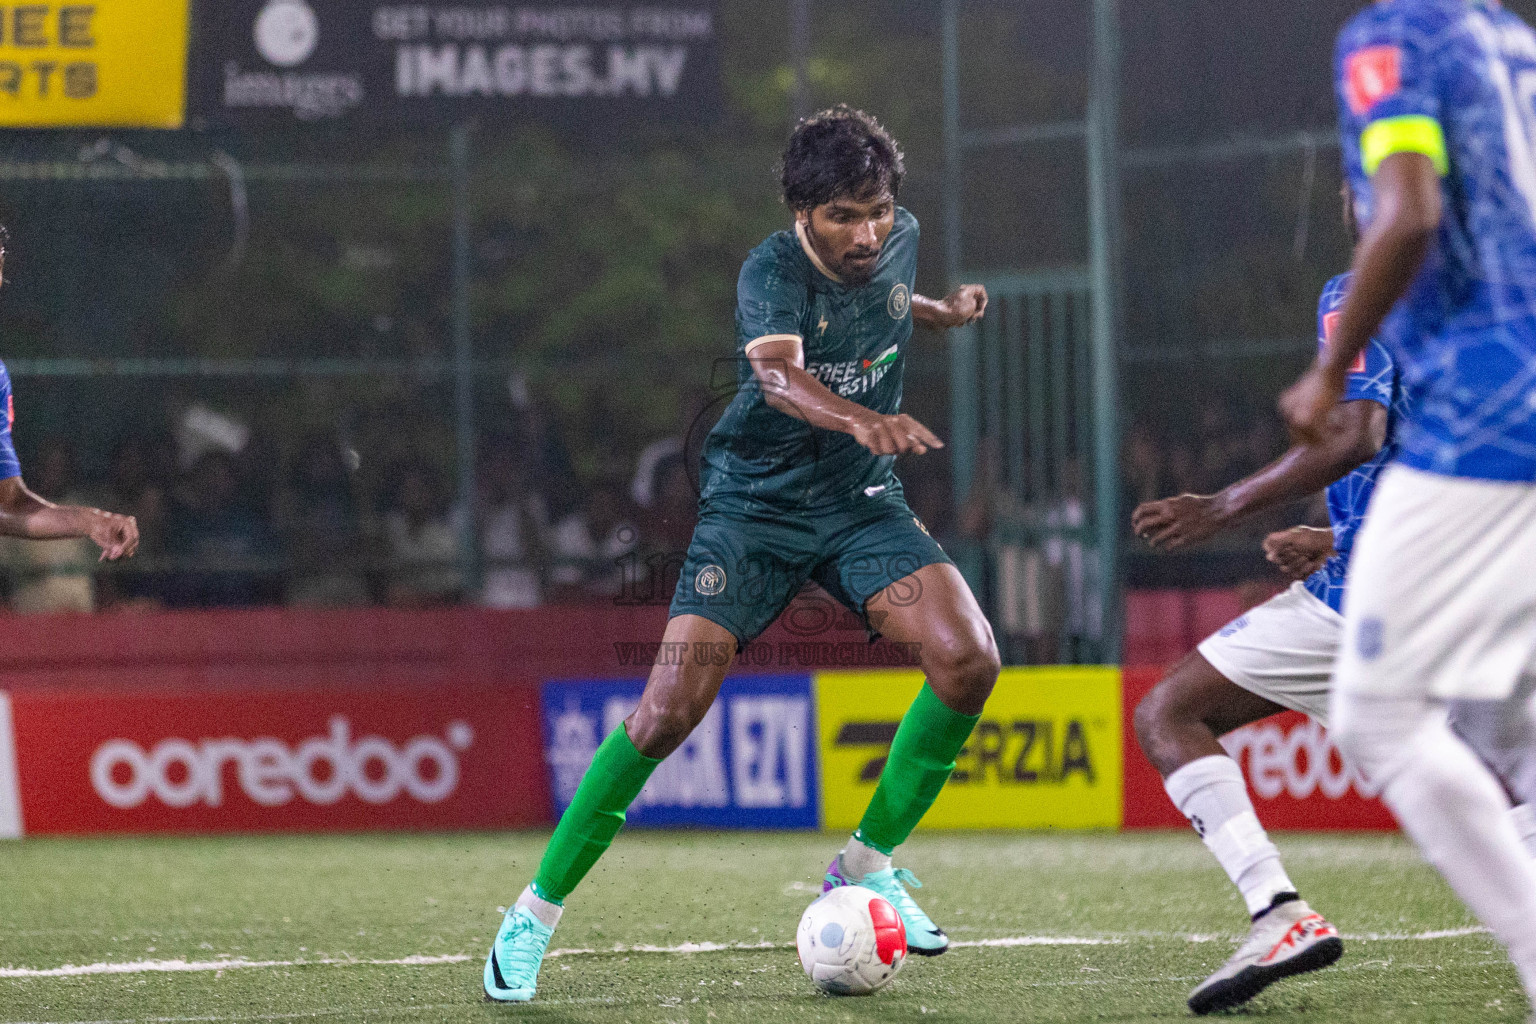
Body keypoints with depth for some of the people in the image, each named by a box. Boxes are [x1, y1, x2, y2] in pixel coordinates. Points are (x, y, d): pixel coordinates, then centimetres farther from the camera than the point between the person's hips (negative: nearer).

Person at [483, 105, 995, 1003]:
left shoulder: (900, 241, -2)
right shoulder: (772, 272, -22)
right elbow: (778, 373, -44)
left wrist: (945, 313, 13)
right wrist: (861, 418, -62)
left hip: (862, 502, 5)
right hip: (754, 505, -5)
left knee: (970, 660, -17)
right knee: (669, 710, -17)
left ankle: (868, 864, 1)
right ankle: (535, 914, -4)